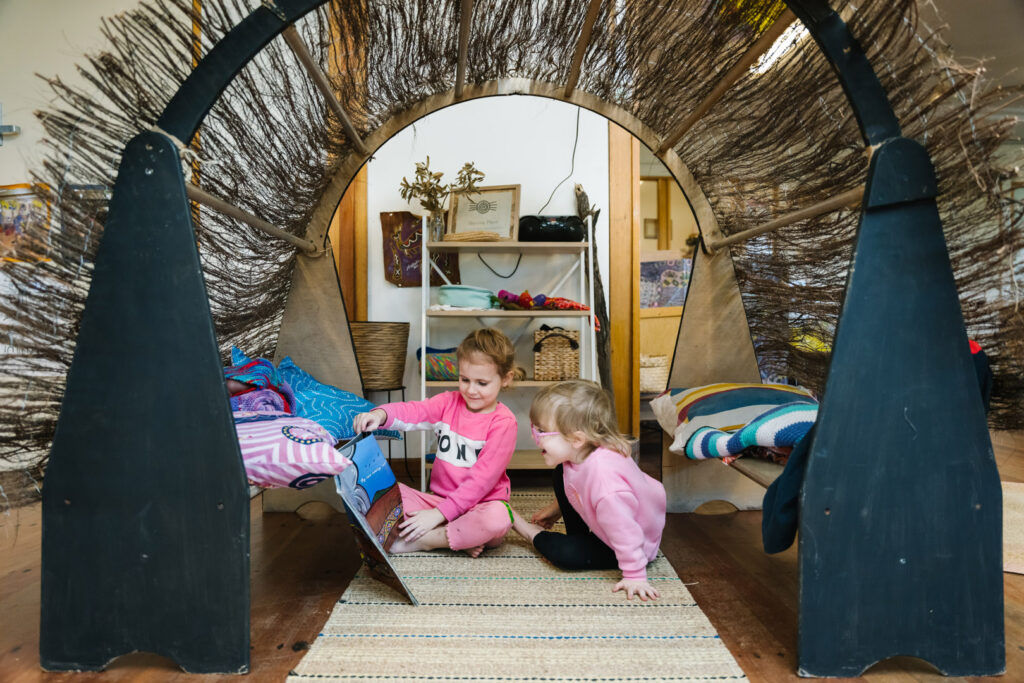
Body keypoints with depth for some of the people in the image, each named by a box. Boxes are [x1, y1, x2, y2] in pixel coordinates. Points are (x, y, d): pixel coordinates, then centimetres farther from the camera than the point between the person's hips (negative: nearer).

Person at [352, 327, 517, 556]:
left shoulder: (503, 423, -12)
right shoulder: (449, 402, 4)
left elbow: (483, 479, -17)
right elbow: (413, 411, -13)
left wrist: (439, 514, -22)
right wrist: (380, 414, -36)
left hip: (480, 506, -4)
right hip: (439, 499, 5)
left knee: (498, 517, -38)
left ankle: (420, 541, -19)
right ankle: (460, 539, -19)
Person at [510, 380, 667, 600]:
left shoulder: (603, 475, -43)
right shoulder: (580, 453, -15)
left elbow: (623, 528, -36)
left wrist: (635, 576, -30)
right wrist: (556, 509, 12)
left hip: (631, 547, -8)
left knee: (563, 553, -22)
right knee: (560, 473, 3)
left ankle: (533, 533, 11)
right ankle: (578, 537, 15)